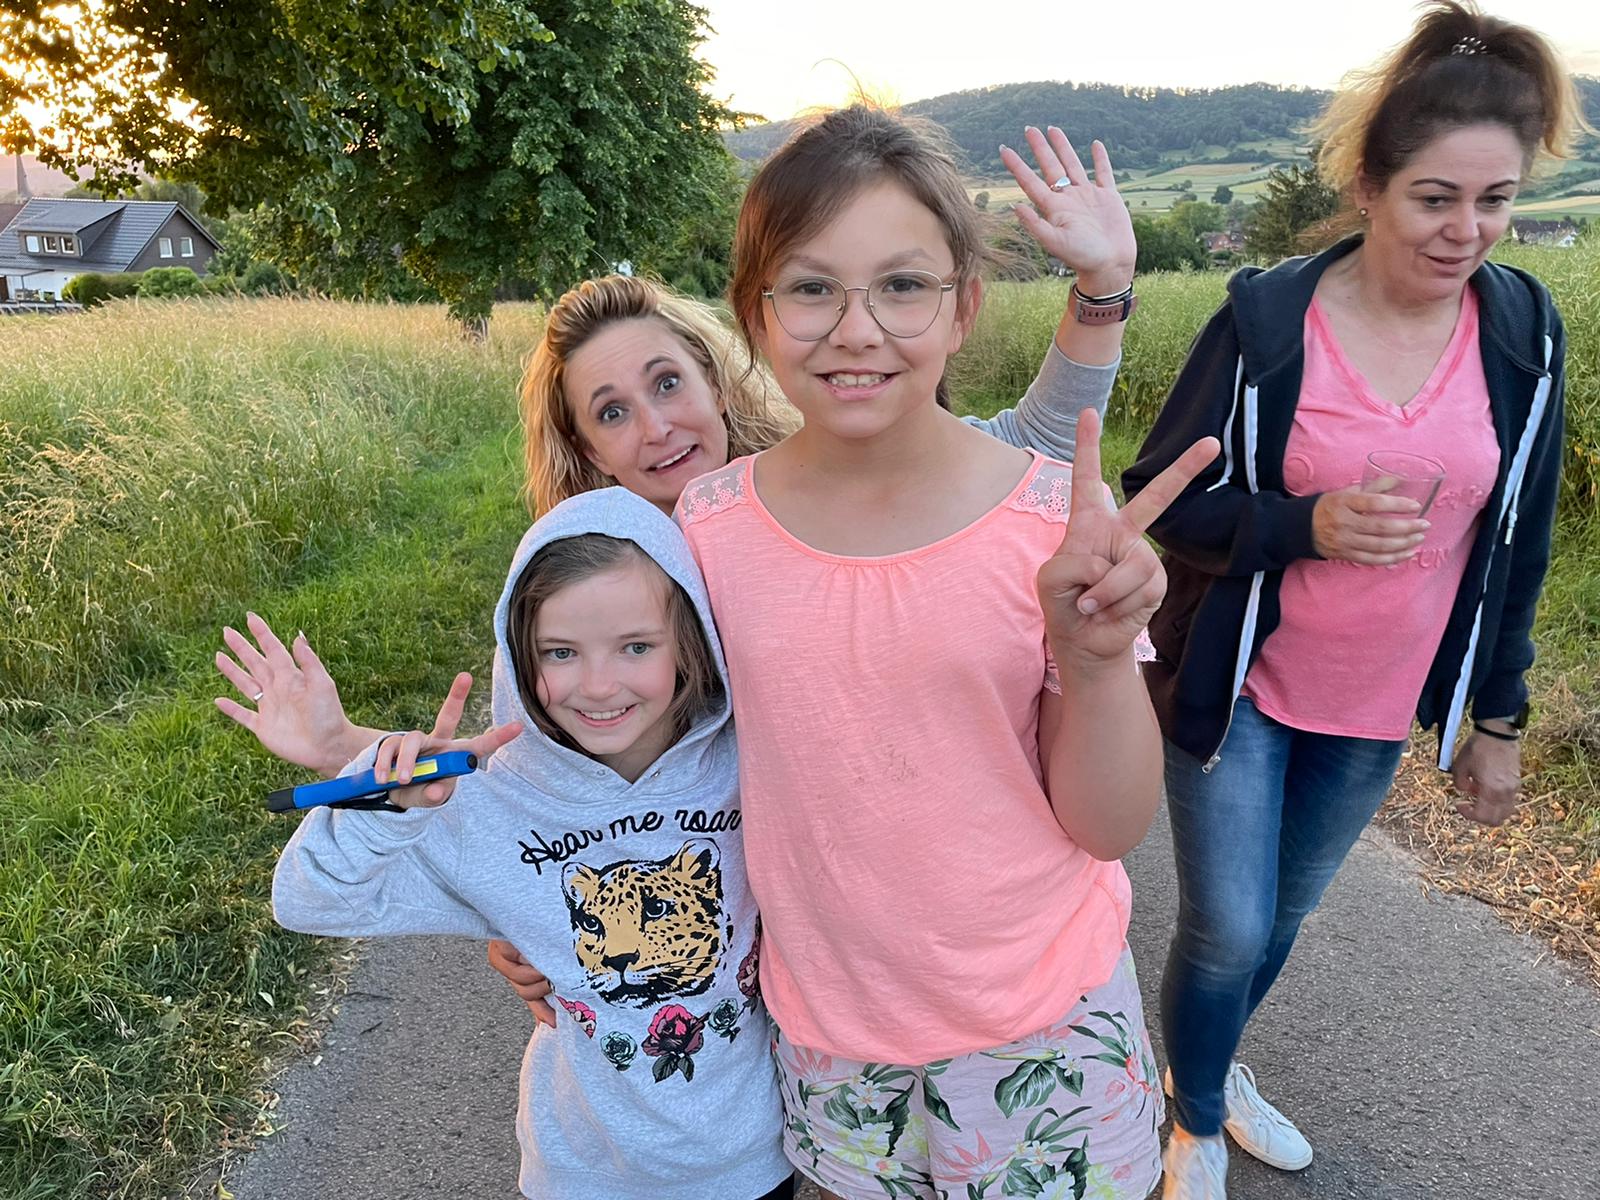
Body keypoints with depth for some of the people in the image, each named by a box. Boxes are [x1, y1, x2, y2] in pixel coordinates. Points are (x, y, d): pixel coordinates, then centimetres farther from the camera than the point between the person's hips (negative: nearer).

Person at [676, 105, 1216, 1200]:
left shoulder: (1058, 520, -18)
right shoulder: (710, 522, -12)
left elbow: (1111, 826, -12)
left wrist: (1097, 656, -29)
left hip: (1040, 1018, -1)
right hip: (824, 1014, 2)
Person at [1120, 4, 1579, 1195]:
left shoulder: (1527, 330, -6)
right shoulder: (1267, 317, -17)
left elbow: (1517, 540, 3)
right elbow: (1161, 498, -12)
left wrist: (1500, 717, 7)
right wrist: (1306, 525, -29)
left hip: (1384, 704, 4)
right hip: (1240, 688, -3)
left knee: (1285, 911, 20)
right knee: (1228, 927, 2)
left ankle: (1212, 1062, 49)